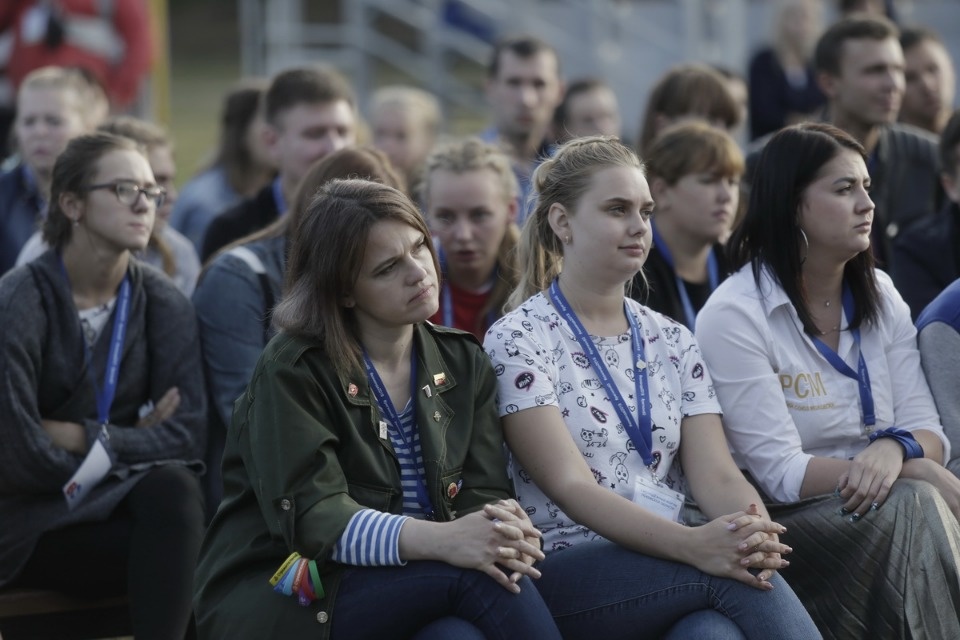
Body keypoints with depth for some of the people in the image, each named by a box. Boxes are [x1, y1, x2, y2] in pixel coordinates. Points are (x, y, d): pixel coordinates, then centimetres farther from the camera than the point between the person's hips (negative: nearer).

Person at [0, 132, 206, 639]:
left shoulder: (163, 305, 1)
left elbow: (188, 435, -9)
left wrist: (79, 437, -14)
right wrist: (126, 443, -7)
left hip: (122, 502, 4)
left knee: (174, 487, -30)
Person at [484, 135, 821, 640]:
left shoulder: (671, 342, 17)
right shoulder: (518, 340, -1)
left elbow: (715, 474, 5)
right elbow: (570, 486, -13)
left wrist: (758, 535, -21)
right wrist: (692, 545, -30)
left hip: (669, 563, 4)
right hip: (564, 575, -4)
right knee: (731, 575, -33)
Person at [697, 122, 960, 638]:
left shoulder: (879, 296, 12)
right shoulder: (734, 315, -8)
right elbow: (779, 471, -14)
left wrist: (895, 451, -21)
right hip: (783, 521, -5)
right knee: (915, 503, -30)